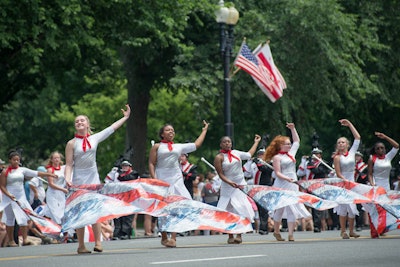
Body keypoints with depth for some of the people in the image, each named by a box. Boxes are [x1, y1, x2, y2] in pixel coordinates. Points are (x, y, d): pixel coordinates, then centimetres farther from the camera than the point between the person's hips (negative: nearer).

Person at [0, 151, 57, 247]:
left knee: (24, 218, -5)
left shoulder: (22, 170, 6)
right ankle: (11, 241, 13)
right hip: (9, 198, -3)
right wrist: (9, 195, -20)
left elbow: (35, 173, 0)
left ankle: (24, 239, -6)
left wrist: (49, 174, -8)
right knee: (10, 219, 4)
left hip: (21, 197, 3)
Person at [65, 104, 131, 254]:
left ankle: (98, 243, -2)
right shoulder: (72, 143, -3)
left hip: (93, 178, 3)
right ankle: (81, 246, 2)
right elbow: (69, 164, -6)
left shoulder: (94, 138, 6)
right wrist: (67, 178, -22)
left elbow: (112, 128, 14)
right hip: (79, 180, -3)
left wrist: (125, 117, 20)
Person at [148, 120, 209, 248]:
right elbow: (151, 164, 1)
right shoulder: (157, 147, 7)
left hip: (176, 179, 3)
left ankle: (173, 237, -9)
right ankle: (164, 238, 5)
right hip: (162, 179, -3)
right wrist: (154, 179, -13)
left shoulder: (179, 147, 18)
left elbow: (196, 144, 28)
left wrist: (204, 130, 36)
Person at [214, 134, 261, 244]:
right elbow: (220, 174, -9)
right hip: (228, 186, -3)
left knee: (241, 210, -9)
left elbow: (249, 154, 26)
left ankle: (239, 235, -9)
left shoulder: (236, 153, 10)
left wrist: (256, 142, 36)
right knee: (229, 212, -3)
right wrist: (230, 182, -23)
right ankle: (230, 236, 5)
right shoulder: (219, 158, -4)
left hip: (241, 184, 3)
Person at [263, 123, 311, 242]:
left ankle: (290, 233, -5)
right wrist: (287, 178, -26)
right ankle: (276, 231, 15)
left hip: (293, 185, 6)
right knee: (280, 208, 0)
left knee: (292, 209, -2)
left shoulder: (291, 153, 15)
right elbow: (277, 173, -12)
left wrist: (293, 129, 21)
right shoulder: (277, 157, -6)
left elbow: (297, 141, 28)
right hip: (282, 186, -6)